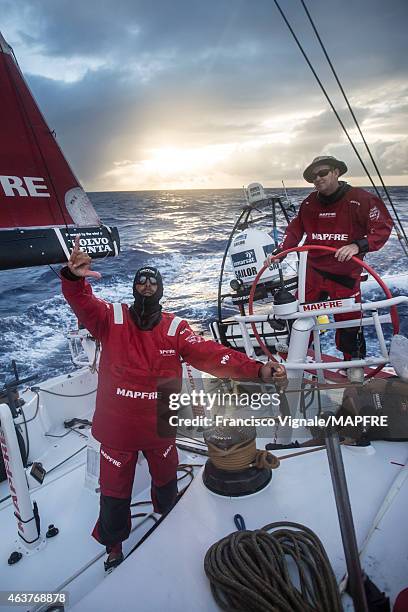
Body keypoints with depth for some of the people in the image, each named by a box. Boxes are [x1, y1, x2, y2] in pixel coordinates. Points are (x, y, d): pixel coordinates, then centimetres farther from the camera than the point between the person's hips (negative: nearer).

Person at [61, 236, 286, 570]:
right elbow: (81, 301, -26)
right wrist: (74, 277, -50)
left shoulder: (175, 328, -11)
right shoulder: (111, 317, -11)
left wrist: (256, 369, -32)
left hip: (160, 427, 2)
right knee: (115, 491, 17)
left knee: (166, 481, 28)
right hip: (117, 428, -2)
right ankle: (114, 544, 48)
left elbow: (211, 354, -20)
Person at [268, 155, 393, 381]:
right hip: (314, 271, 4)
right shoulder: (310, 203, 4)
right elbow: (295, 229, 13)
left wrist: (358, 246, -27)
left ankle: (354, 361, 30)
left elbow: (383, 227, -12)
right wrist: (280, 252, 1)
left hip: (346, 274, -3)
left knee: (348, 319, 5)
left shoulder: (360, 199, -10)